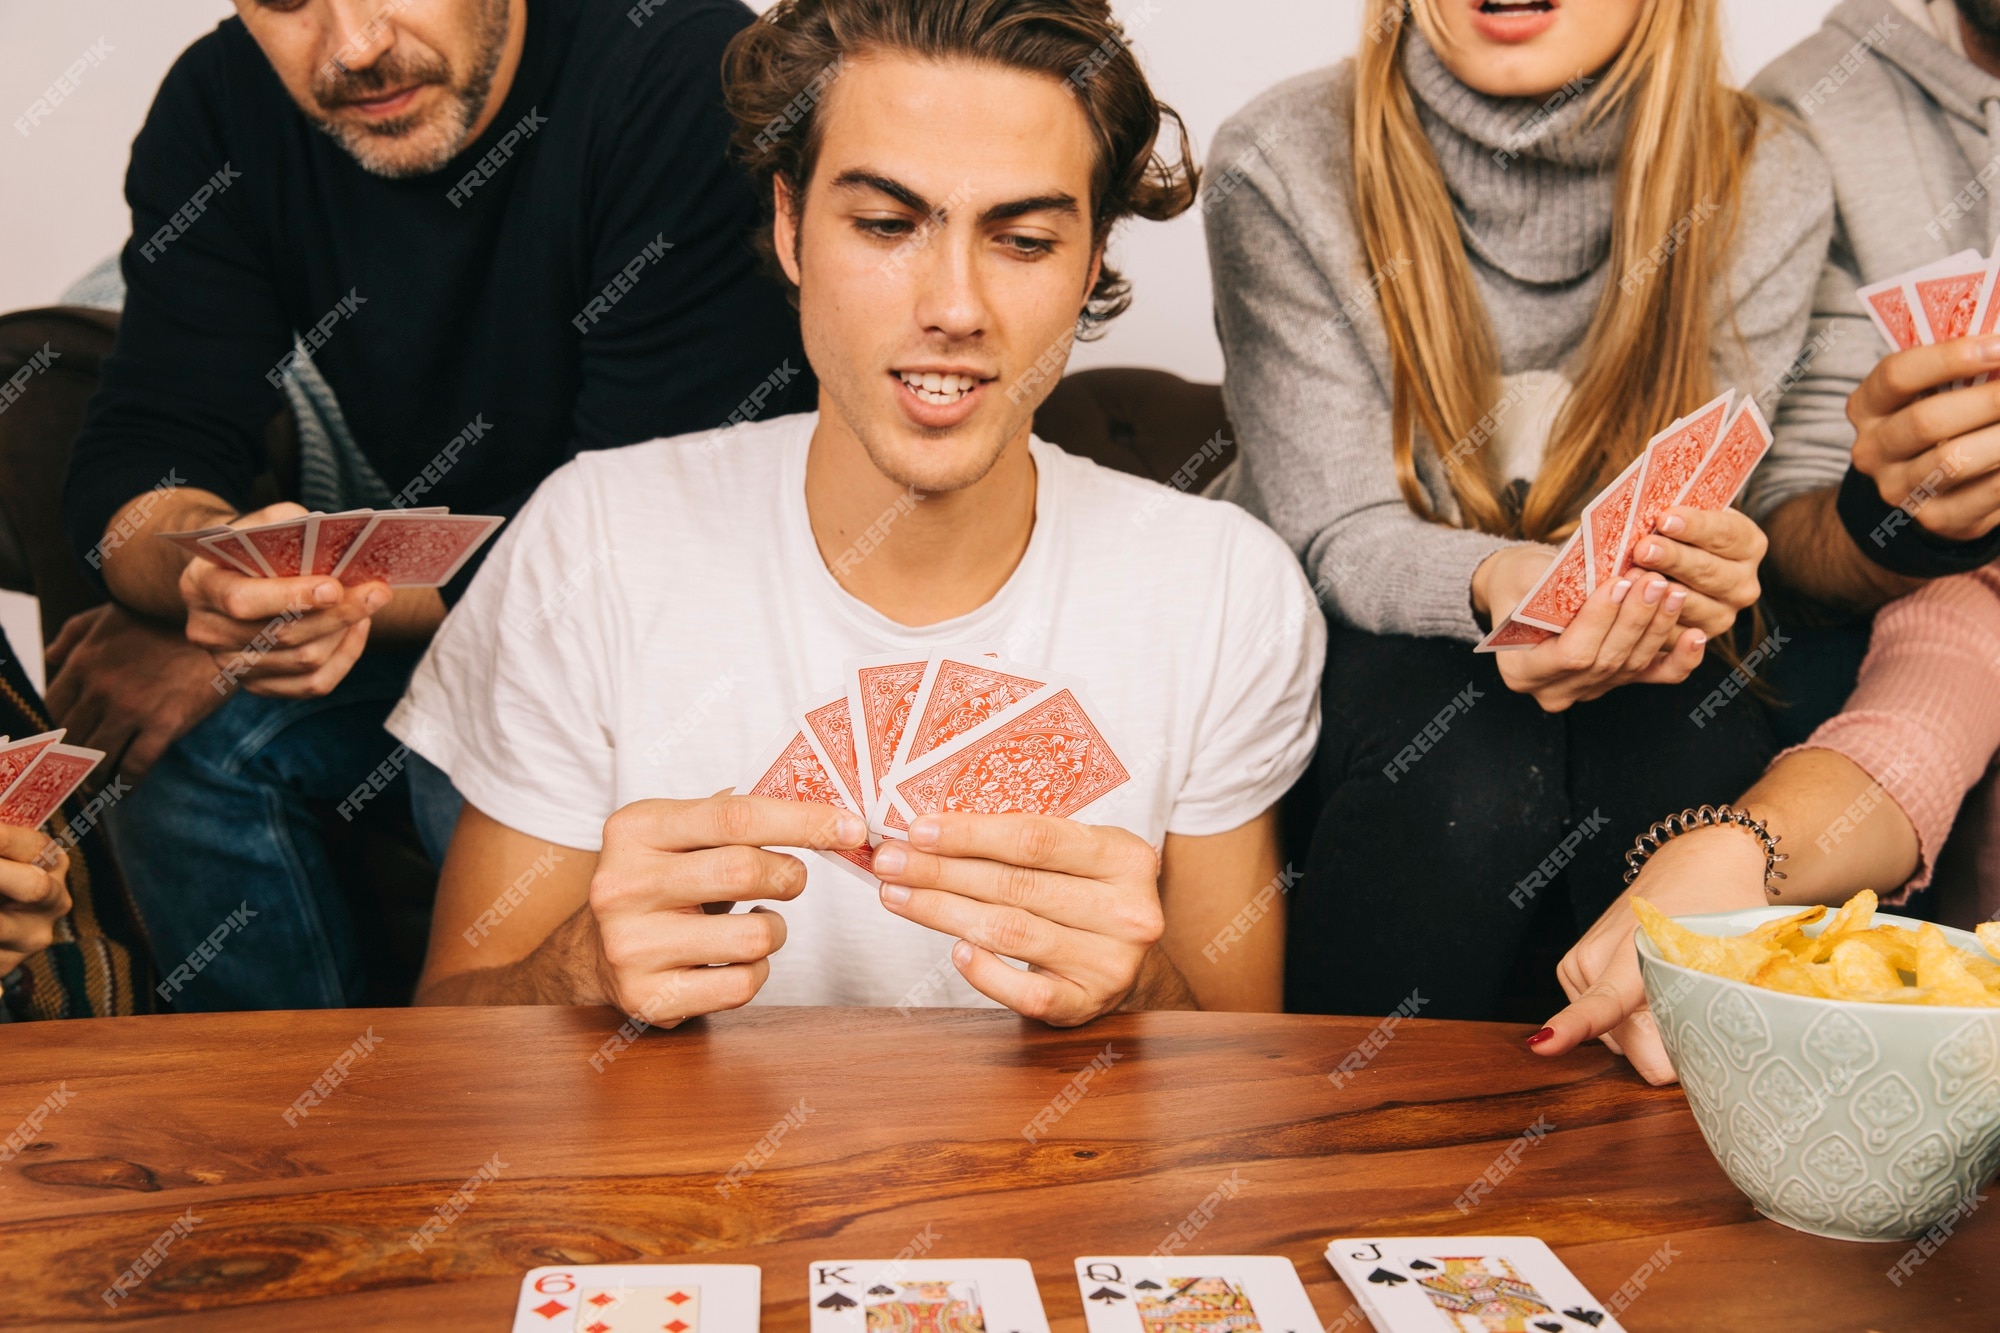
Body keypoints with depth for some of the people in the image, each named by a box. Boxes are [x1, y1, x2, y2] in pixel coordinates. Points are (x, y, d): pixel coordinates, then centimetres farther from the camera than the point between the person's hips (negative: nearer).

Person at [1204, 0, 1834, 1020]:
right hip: (1354, 639, -2)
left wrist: (1699, 568, -32)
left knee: (1692, 750, -29)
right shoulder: (1283, 164, -16)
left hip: (1613, 633, 3)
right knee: (1468, 773, -33)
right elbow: (1339, 538, -15)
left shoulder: (1770, 189, -10)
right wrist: (1493, 582, -38)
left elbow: (1659, 549, -6)